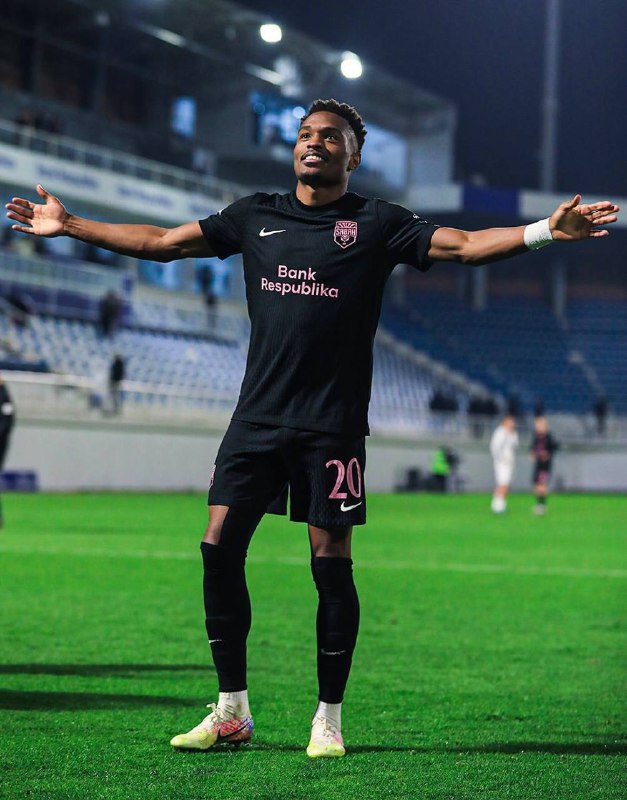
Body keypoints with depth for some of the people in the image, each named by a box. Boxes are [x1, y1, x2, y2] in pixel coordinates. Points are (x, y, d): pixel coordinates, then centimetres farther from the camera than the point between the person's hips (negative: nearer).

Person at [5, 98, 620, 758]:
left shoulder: (376, 224, 3)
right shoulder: (255, 216, 13)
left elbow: (464, 245, -5)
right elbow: (160, 242, 18)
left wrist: (546, 230, -19)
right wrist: (67, 226, 18)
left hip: (332, 426, -3)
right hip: (257, 416, 3)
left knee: (330, 563, -3)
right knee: (219, 549, -3)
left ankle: (328, 719, 10)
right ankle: (231, 712, 10)